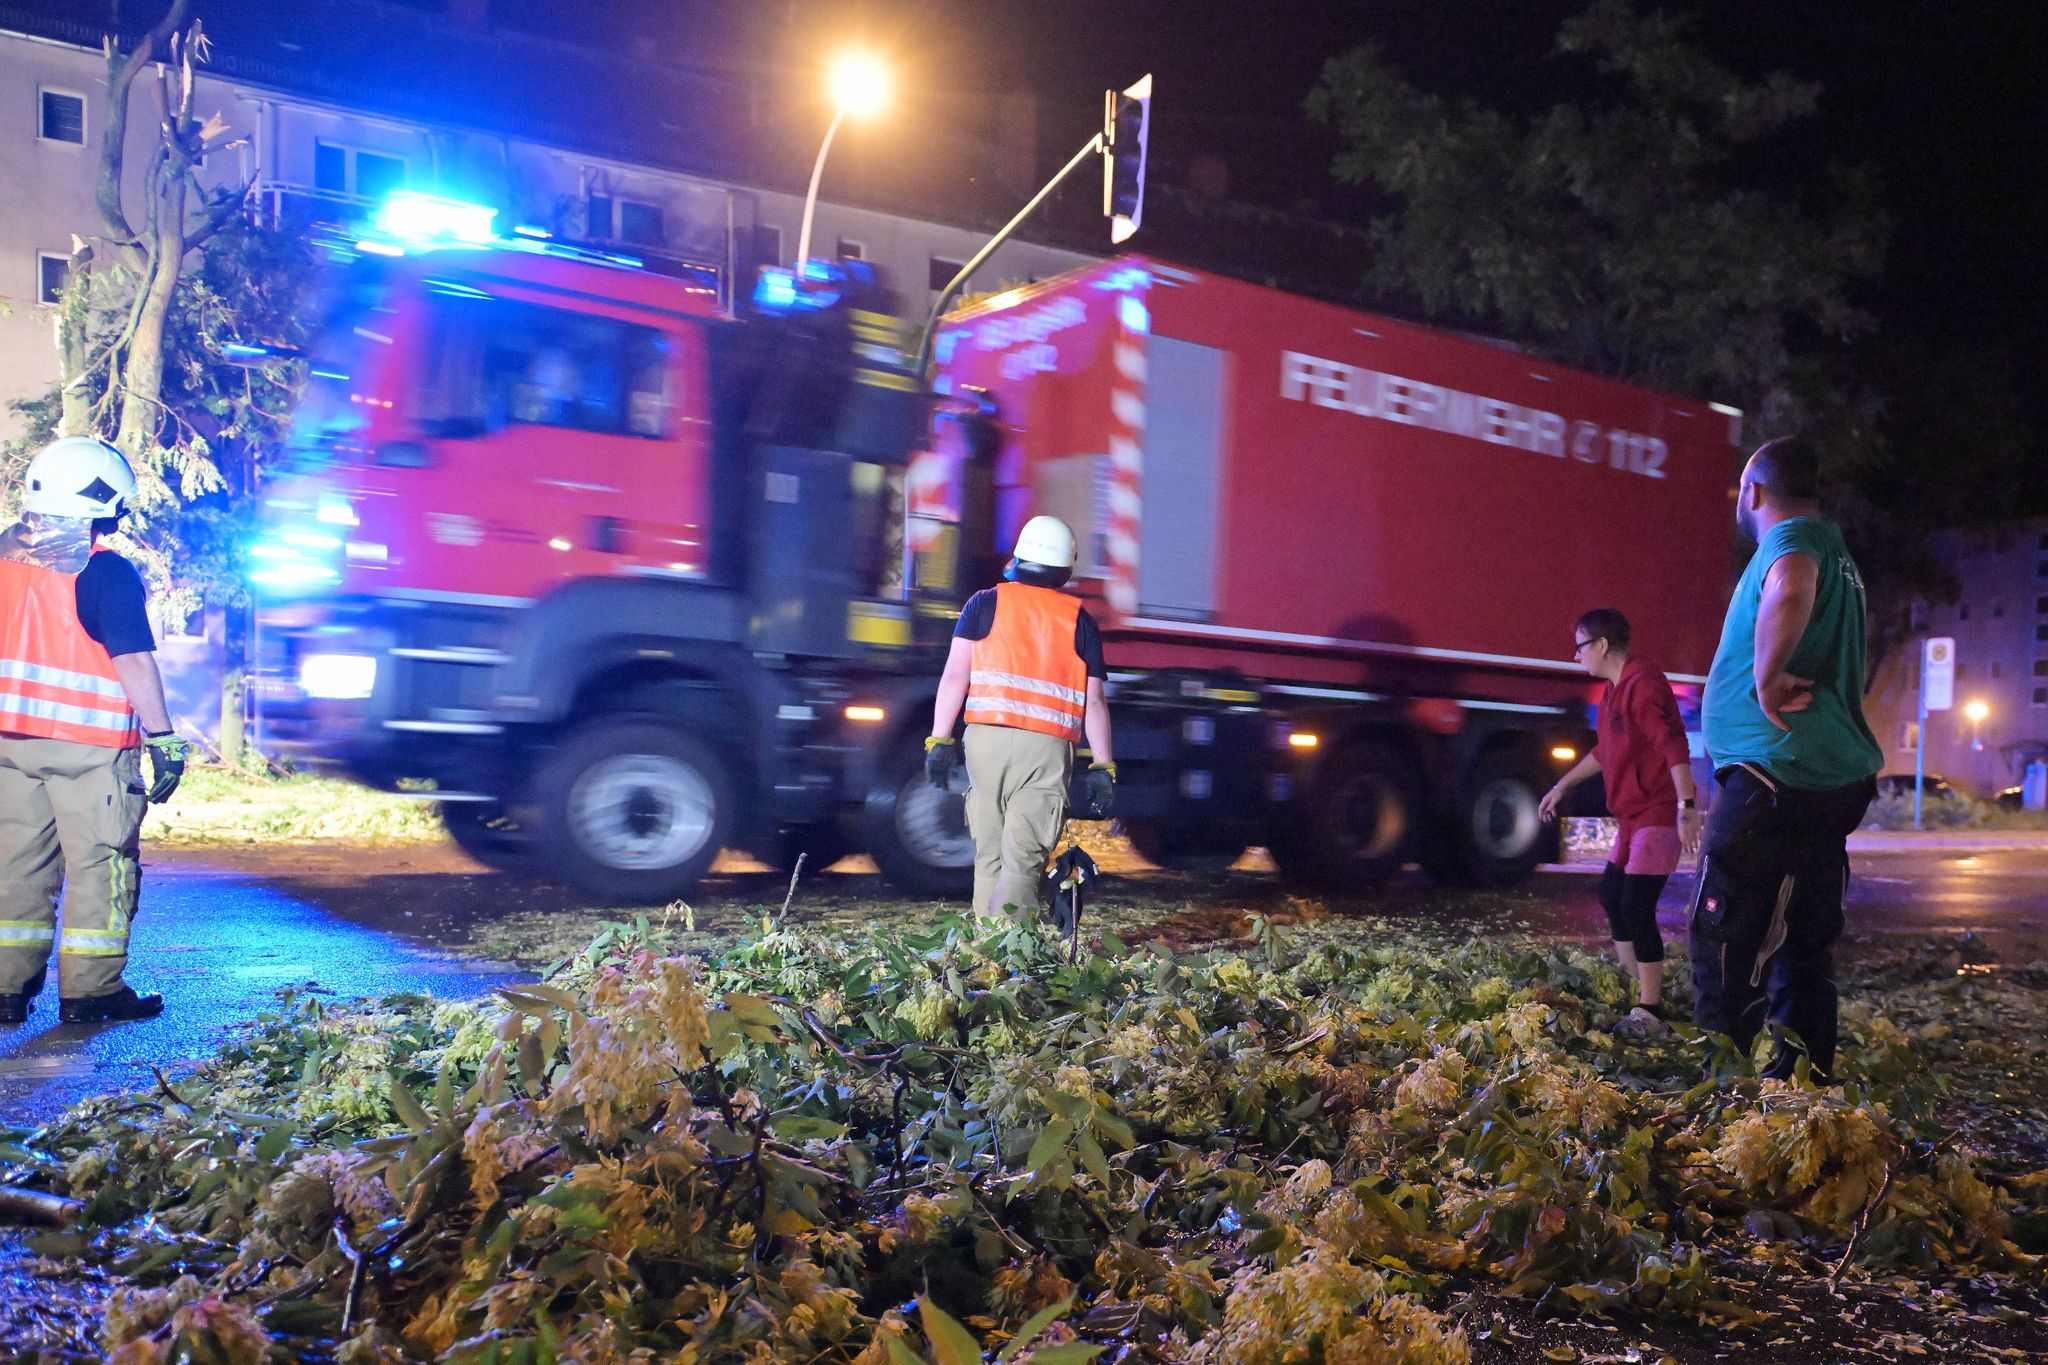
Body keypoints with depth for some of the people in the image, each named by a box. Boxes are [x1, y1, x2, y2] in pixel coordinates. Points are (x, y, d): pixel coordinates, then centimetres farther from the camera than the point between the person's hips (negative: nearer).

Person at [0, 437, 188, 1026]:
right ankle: (91, 990, 7)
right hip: (90, 743, -6)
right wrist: (163, 736, -12)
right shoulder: (107, 572, -14)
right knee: (98, 863, 3)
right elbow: (134, 659, -16)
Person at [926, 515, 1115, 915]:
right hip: (1047, 747, -1)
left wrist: (939, 740, 2)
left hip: (986, 738, 1)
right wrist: (1103, 767, 10)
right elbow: (1094, 702, 7)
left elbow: (955, 675, 1)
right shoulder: (1079, 620, 11)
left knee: (989, 856, 12)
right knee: (1022, 861, -5)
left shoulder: (985, 603, 10)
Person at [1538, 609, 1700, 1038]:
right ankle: (1639, 985, 26)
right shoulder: (1613, 691, 15)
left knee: (1636, 907, -12)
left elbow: (1675, 748, -26)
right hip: (1633, 816, 11)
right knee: (1611, 894, 16)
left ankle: (1650, 1014, -5)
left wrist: (1686, 807, -32)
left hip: (1659, 814, -11)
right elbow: (1603, 751, 27)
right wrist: (1562, 786, 31)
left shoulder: (1644, 684, -17)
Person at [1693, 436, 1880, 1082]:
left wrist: (1767, 678, -27)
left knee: (1723, 939, -6)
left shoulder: (1791, 538, -10)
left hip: (1773, 773, -10)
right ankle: (1805, 1073, 20)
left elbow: (1790, 593, -37)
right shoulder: (1835, 550, 21)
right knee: (1805, 940, 14)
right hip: (1836, 777, 10)